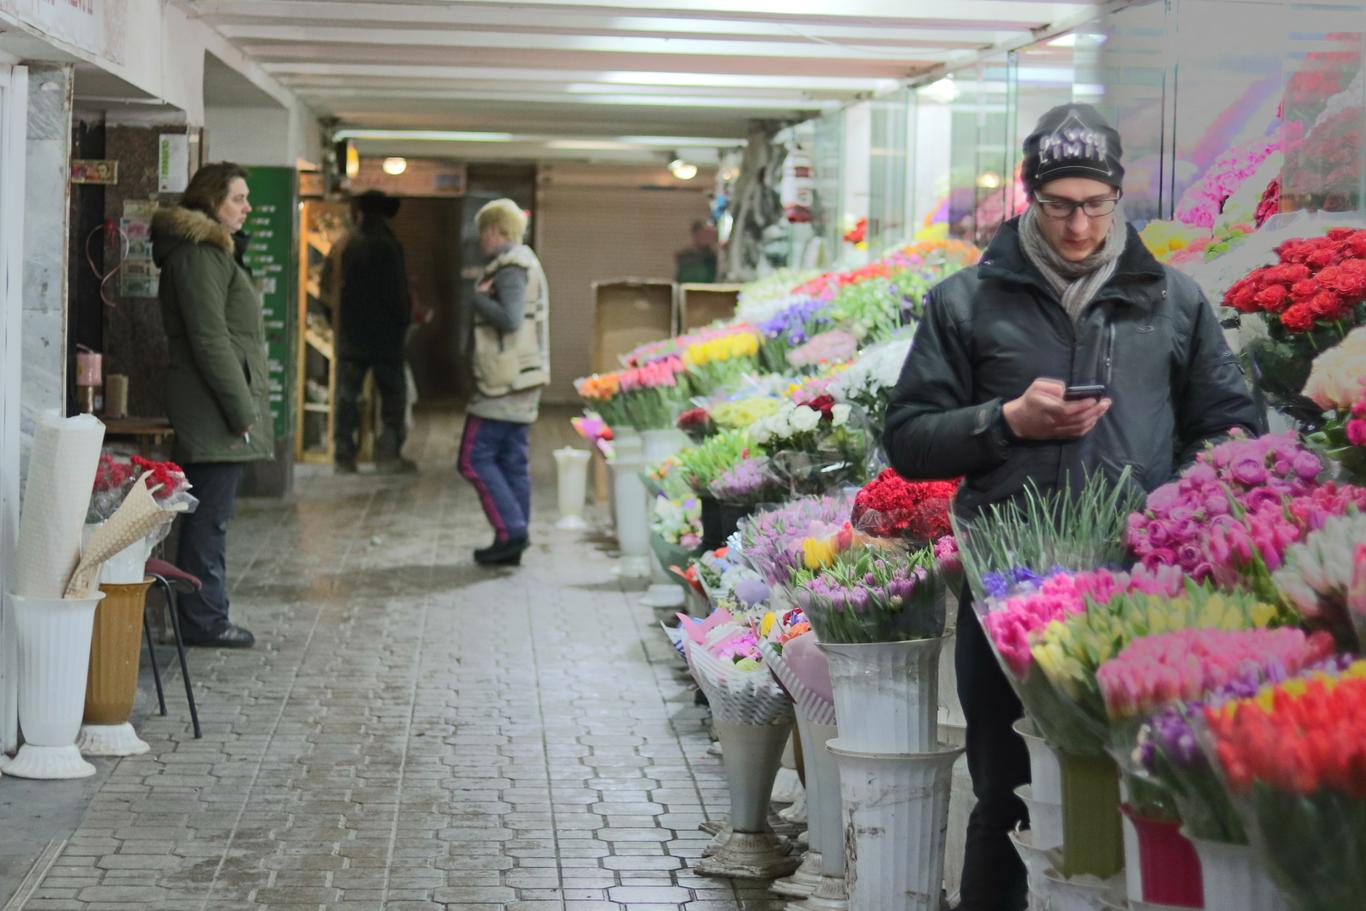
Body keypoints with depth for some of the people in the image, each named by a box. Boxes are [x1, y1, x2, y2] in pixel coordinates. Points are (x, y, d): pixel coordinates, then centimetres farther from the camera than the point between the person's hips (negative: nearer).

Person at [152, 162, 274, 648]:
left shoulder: (214, 250, 20)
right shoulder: (201, 254, -13)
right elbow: (210, 340, -19)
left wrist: (245, 406, 21)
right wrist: (241, 410, -18)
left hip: (213, 408, 11)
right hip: (215, 408, -11)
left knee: (209, 516, 13)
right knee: (211, 516, -5)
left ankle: (205, 617, 18)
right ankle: (204, 620, 0)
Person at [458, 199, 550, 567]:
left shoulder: (511, 266, -13)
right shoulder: (526, 262, 20)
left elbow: (509, 319, -26)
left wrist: (479, 296, -12)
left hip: (503, 383, -10)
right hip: (522, 383, 10)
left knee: (475, 458, -7)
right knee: (513, 461, 10)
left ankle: (510, 531, -10)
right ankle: (514, 544, 11)